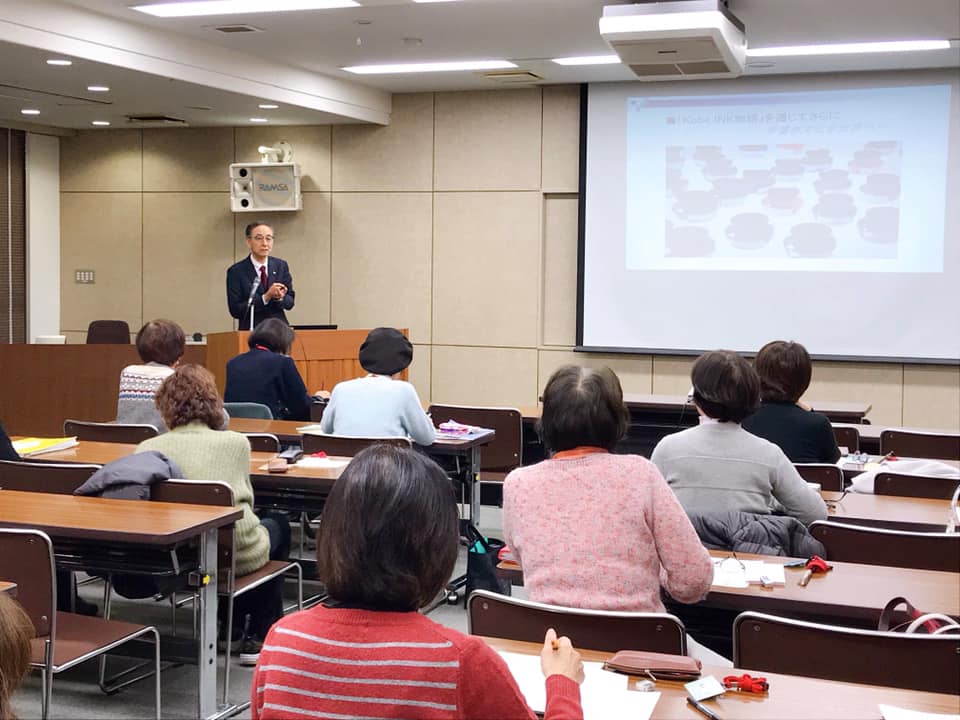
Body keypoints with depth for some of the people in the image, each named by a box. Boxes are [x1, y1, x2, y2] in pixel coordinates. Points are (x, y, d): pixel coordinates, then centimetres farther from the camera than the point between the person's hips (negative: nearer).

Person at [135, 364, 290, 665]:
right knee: (278, 526, 32)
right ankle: (257, 639, 29)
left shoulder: (146, 449, -2)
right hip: (235, 556, -4)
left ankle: (226, 624, 41)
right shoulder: (235, 443, -4)